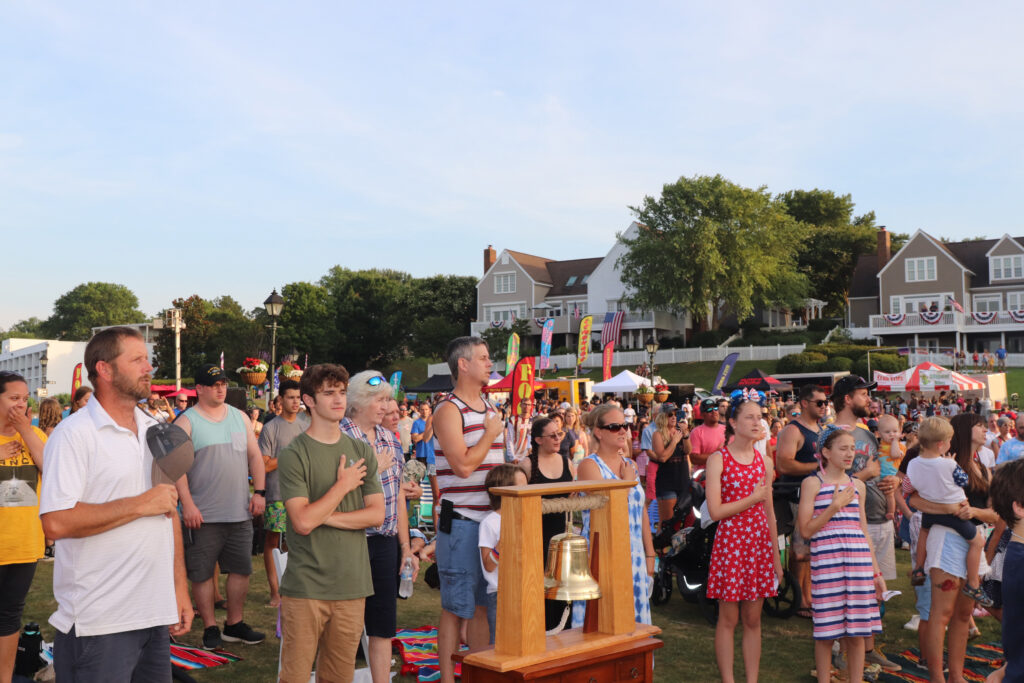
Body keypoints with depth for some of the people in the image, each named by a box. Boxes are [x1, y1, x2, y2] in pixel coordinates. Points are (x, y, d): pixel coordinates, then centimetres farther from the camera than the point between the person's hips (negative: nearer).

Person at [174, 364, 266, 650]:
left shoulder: (240, 417, 11)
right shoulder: (187, 422, -4)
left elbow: (255, 456, 13)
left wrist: (259, 492, 3)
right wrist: (187, 504, -17)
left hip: (240, 512, 5)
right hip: (202, 515, -4)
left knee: (240, 569, 9)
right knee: (202, 573, 3)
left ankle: (234, 624, 22)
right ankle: (210, 628, 16)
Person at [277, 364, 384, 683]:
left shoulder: (362, 452, 8)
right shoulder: (293, 455, -7)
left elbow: (376, 514, 1)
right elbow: (302, 522, -16)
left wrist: (325, 517, -10)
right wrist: (343, 485, -9)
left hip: (352, 583, 4)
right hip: (305, 585, -4)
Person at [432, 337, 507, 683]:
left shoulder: (489, 409, 14)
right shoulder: (449, 410, -10)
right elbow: (463, 465, -21)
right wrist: (490, 434, -9)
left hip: (492, 520, 7)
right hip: (461, 522, -7)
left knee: (483, 605, 14)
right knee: (456, 608, 1)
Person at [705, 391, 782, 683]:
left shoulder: (764, 461, 10)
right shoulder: (718, 459, -6)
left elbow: (769, 513, 13)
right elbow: (715, 511, -13)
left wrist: (776, 556, 12)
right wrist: (753, 498, -12)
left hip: (760, 543, 4)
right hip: (730, 542, -4)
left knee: (753, 620, 10)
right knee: (728, 619, 2)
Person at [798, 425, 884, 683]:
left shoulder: (857, 485, 14)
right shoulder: (813, 483, -1)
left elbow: (864, 532, 18)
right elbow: (806, 529, -7)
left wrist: (876, 571, 16)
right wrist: (835, 507, -13)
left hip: (859, 562, 4)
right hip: (826, 563, -4)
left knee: (857, 632, 6)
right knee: (826, 632, 1)